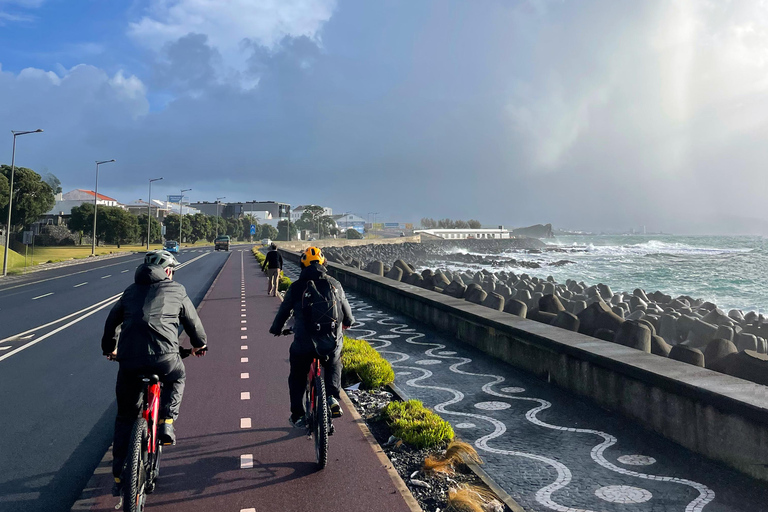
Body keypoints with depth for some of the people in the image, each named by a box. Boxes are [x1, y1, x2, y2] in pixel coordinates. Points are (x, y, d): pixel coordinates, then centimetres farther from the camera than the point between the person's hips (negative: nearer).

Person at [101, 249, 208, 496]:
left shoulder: (131, 290, 22)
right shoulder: (176, 290, 14)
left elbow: (112, 321, 29)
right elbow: (192, 321, 23)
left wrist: (109, 348, 47)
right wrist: (200, 344, 42)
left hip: (128, 360, 3)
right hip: (164, 358, -3)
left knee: (125, 417, 19)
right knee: (177, 378, 33)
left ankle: (119, 475, 23)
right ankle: (166, 423, 14)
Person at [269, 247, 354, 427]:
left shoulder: (296, 287, -3)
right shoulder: (335, 284, 2)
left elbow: (284, 311, 7)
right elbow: (346, 312, 13)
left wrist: (276, 329, 28)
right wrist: (348, 322, 37)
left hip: (303, 344, -1)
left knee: (297, 377, 22)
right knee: (334, 366, 32)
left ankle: (297, 416, 27)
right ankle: (332, 397, 11)